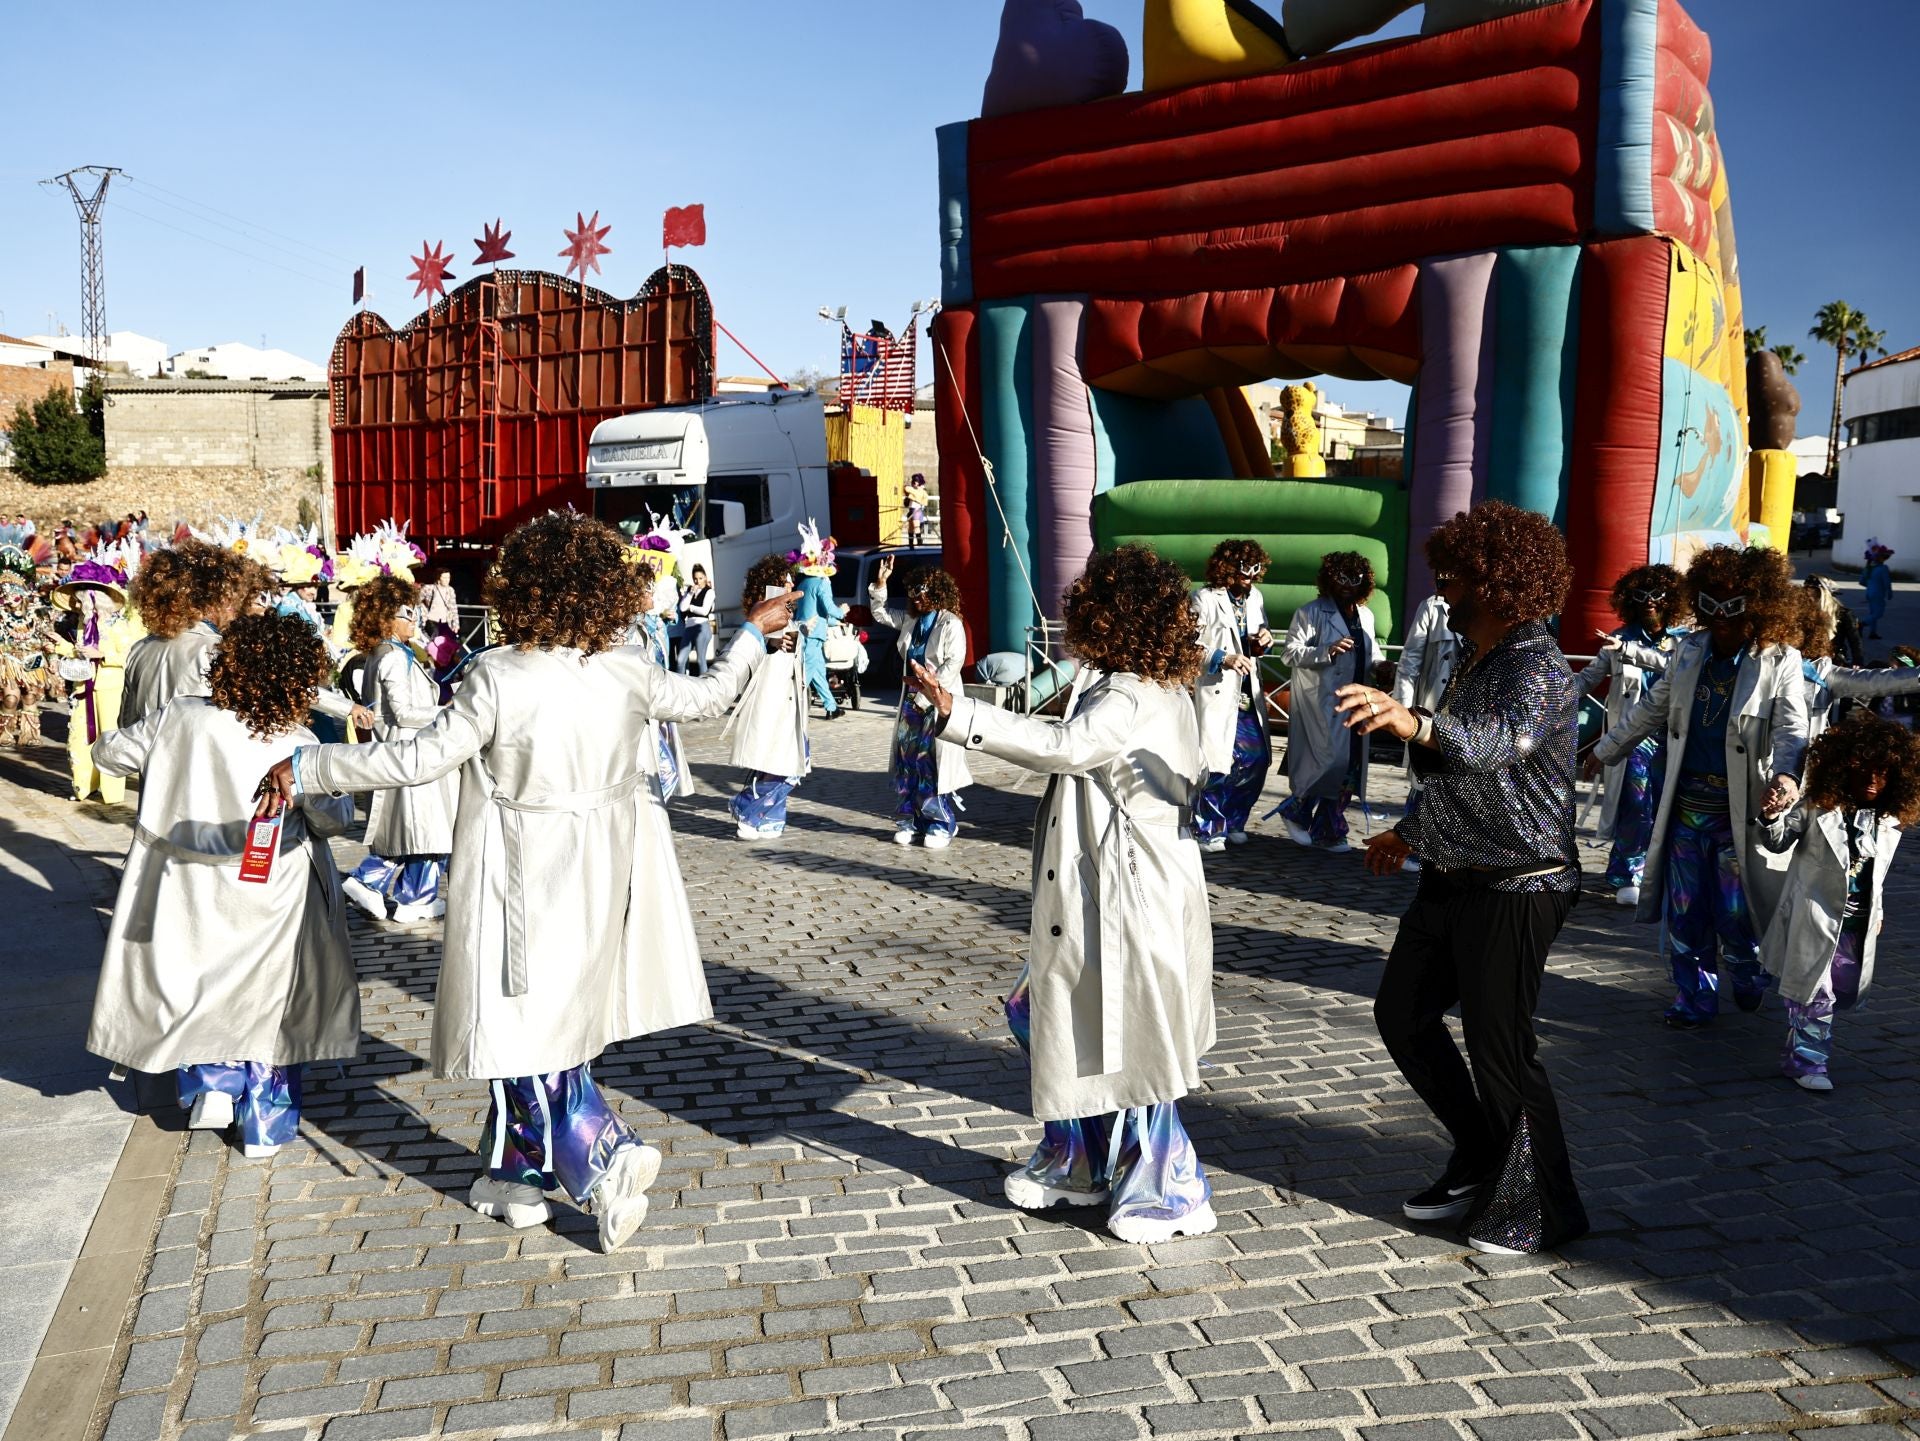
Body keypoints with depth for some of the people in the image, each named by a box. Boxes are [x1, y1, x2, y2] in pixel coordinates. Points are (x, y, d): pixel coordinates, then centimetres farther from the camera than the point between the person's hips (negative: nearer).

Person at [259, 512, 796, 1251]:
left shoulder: (499, 677, -18)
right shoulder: (630, 671, -4)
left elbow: (421, 757, -18)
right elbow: (707, 696, 13)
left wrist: (307, 769, -7)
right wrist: (754, 633, 30)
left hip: (524, 878, -6)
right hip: (601, 877, 6)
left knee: (528, 1028, 6)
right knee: (549, 1021, 17)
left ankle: (606, 1157, -3)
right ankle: (516, 1175, 27)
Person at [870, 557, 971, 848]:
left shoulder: (951, 624, -9)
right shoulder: (910, 621, 10)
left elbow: (953, 663, -15)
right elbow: (880, 613, 23)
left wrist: (927, 695, -17)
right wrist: (880, 583, 8)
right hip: (911, 700, 7)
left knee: (935, 763, -6)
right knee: (907, 760, 6)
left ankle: (941, 825, 2)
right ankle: (910, 822, 13)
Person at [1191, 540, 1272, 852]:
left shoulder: (1254, 597, 12)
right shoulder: (1205, 599, -8)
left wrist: (1263, 641, 0)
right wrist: (1223, 660, -22)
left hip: (1249, 694, 7)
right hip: (1216, 694, -7)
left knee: (1257, 761, 7)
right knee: (1218, 763, -5)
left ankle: (1233, 822, 24)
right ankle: (1208, 829, 11)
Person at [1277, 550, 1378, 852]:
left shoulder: (1366, 615, 16)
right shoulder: (1311, 612, -4)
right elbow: (1290, 652, -10)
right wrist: (1327, 651, -22)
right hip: (1321, 701, -7)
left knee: (1350, 767, 7)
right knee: (1332, 761, -14)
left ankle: (1328, 830, 17)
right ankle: (1296, 811, 8)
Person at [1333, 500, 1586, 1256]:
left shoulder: (1539, 670, -20)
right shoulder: (1474, 658, 11)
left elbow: (1494, 741, -42)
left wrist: (1414, 723, -60)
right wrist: (1410, 833, 32)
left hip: (1516, 889, -10)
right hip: (1452, 877, 10)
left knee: (1499, 1048, -2)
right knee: (1401, 1013, 15)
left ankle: (1542, 1212, 18)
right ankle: (1482, 1164, 31)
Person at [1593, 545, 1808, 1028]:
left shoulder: (1780, 663, -6)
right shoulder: (1690, 651, 7)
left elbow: (1792, 728, -18)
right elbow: (1651, 710, 17)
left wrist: (1786, 775, -38)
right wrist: (1603, 751, 20)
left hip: (1743, 810, -4)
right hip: (1687, 806, 4)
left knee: (1734, 915, 0)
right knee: (1685, 912, 7)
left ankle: (1748, 973, 31)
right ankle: (1695, 1000, 22)